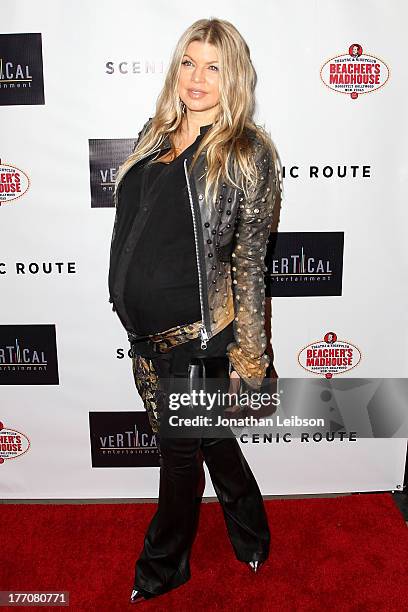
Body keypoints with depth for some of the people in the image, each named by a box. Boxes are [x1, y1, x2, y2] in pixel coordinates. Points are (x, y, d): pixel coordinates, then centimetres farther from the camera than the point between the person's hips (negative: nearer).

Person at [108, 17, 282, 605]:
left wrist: (247, 352, -10)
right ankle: (250, 535, 49)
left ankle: (162, 567, 39)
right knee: (211, 442, 22)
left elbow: (249, 259, -10)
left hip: (197, 332, -6)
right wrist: (129, 311, 16)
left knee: (181, 454, 12)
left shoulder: (247, 153, -8)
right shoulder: (155, 136, 9)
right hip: (147, 329, 6)